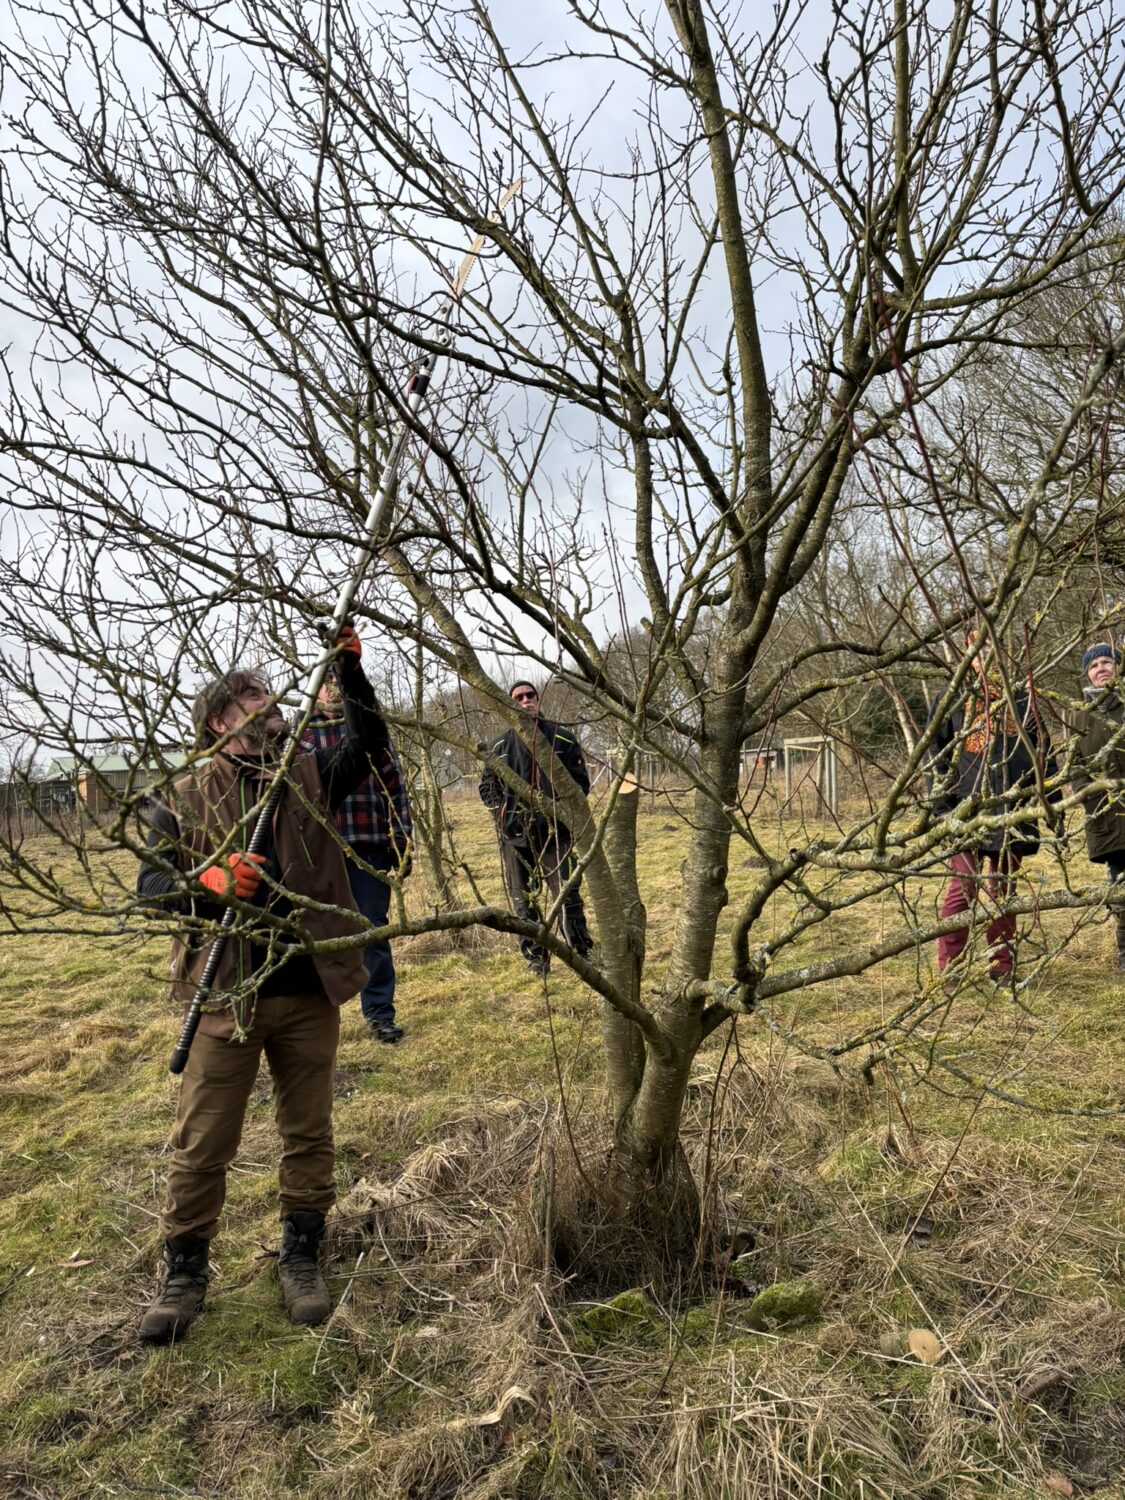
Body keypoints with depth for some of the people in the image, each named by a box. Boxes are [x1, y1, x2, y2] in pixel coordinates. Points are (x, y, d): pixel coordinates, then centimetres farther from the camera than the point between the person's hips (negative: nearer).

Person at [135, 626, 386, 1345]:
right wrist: (209, 882, -25)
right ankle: (185, 1273, 27)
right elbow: (151, 885, -5)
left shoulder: (309, 778, 5)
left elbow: (370, 745, -8)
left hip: (310, 992, 2)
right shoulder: (185, 798, 0)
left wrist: (351, 670, -18)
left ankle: (302, 1259, 31)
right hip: (227, 995, -2)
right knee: (202, 1144, 7)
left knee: (310, 1134, 13)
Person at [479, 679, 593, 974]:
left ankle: (583, 955, 4)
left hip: (555, 831, -2)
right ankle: (536, 959, 18)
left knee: (568, 896, -7)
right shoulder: (501, 746, 10)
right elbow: (487, 787, 16)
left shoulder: (562, 738, 5)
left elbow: (581, 782, 4)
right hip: (515, 836, 2)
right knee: (523, 901, 7)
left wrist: (558, 809, -10)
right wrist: (505, 813, -1)